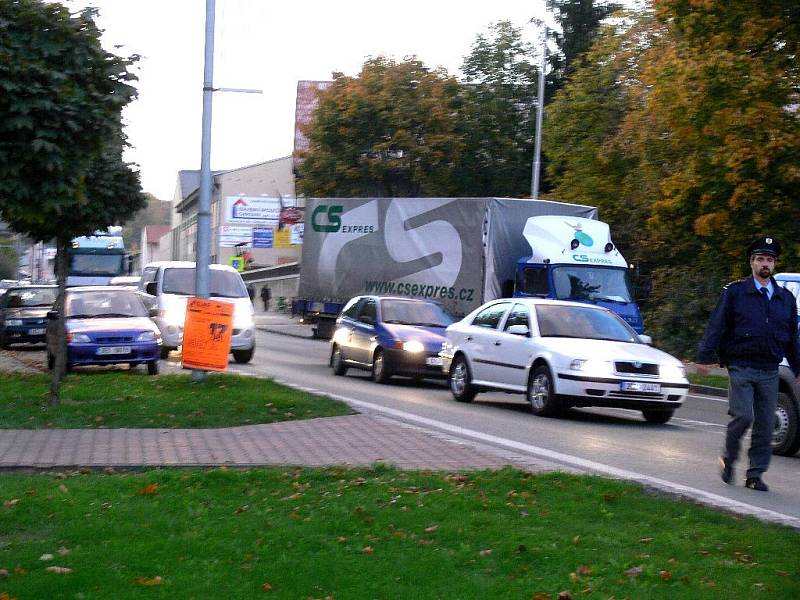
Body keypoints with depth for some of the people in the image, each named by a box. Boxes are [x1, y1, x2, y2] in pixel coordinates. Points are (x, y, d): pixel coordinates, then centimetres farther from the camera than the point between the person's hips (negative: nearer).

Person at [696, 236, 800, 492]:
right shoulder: (735, 292, 1)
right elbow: (716, 326, -3)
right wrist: (705, 356, -11)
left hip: (769, 372, 4)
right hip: (741, 367, -4)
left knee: (765, 424, 2)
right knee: (743, 416, -14)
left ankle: (755, 474, 11)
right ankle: (728, 458, 11)